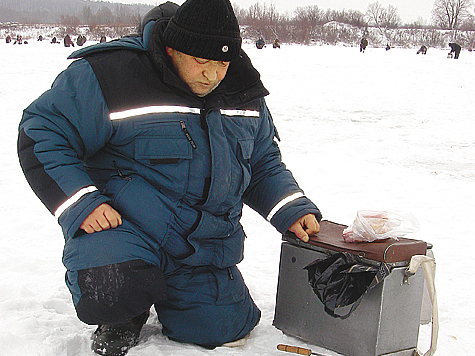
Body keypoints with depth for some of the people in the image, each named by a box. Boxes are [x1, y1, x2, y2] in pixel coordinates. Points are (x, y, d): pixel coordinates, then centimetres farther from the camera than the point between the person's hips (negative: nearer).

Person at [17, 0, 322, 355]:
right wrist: (80, 202, -21)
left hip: (206, 244, 5)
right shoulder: (111, 74, -15)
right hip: (118, 221, -5)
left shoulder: (244, 93, 5)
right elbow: (41, 133, -10)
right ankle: (124, 312, 7)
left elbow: (264, 165, 18)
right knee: (110, 296, -34)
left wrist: (293, 210, 0)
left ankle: (162, 289, 32)